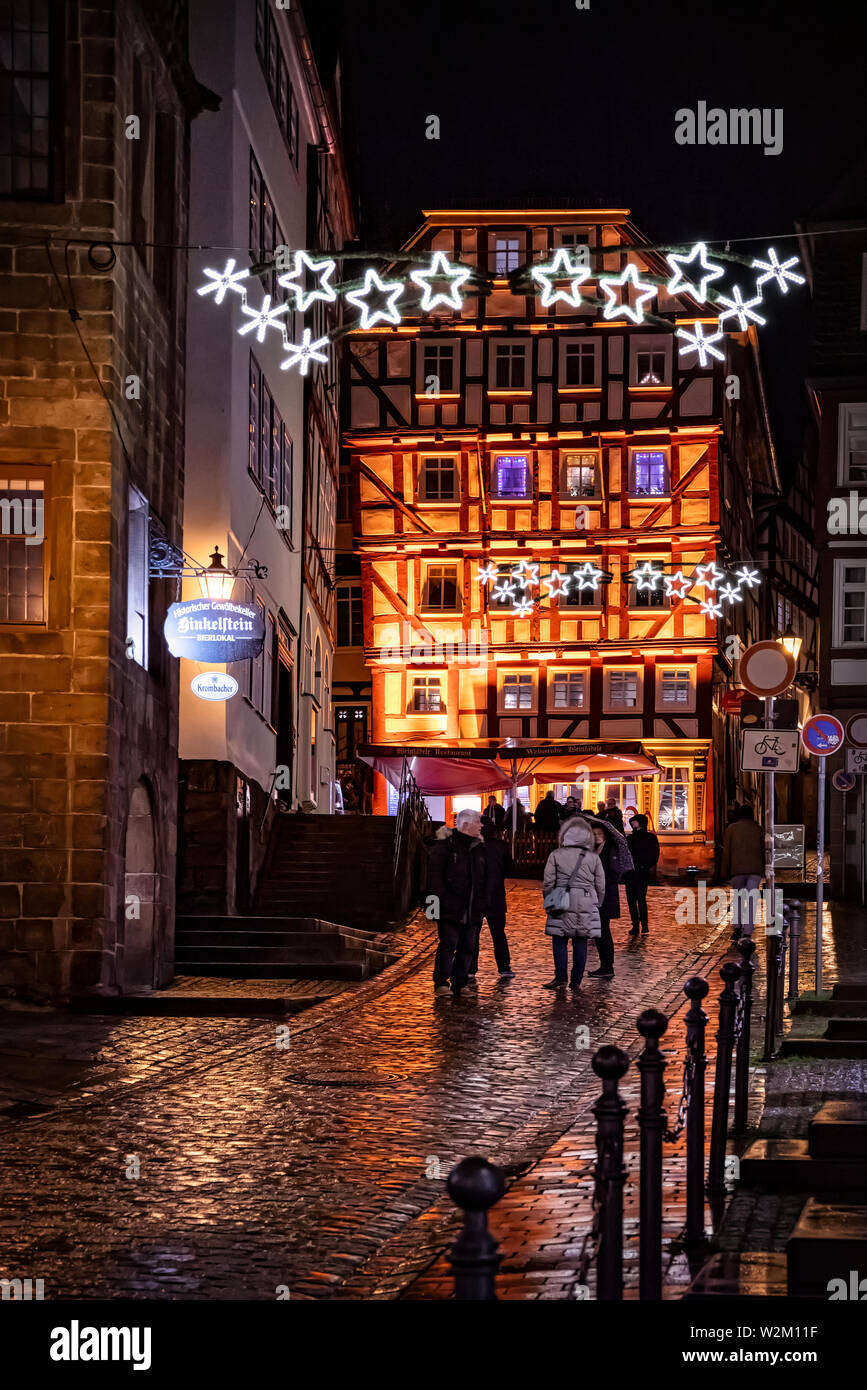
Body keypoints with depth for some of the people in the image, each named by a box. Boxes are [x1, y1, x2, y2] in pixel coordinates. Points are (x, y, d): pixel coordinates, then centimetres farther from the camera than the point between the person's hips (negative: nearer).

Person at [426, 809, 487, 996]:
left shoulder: (478, 846, 15)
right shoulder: (445, 844, -5)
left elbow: (482, 879, 21)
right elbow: (435, 874, -9)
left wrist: (480, 904, 13)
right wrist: (441, 898, -16)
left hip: (471, 909, 6)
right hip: (450, 908, -6)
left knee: (467, 947, 7)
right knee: (448, 944, -8)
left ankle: (460, 983, 15)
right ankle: (441, 983, -3)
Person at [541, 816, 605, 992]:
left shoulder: (556, 855, -1)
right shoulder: (593, 857, 4)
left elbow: (548, 883, -1)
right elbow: (601, 887, 8)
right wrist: (596, 905, 20)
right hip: (586, 905, 2)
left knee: (560, 942, 4)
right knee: (580, 943, 6)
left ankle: (561, 978, 0)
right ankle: (576, 981, 8)